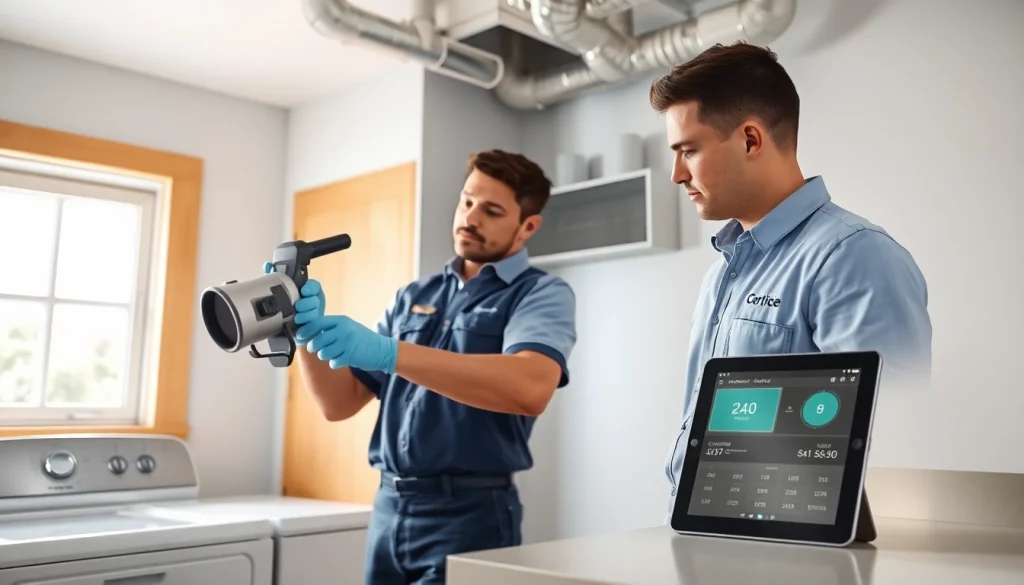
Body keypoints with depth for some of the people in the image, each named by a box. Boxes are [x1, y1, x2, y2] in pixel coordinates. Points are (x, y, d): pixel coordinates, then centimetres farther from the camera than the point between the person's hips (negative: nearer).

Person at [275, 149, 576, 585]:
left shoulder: (541, 294, -5)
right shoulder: (412, 298, 12)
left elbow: (530, 389, -26)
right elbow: (340, 402, 9)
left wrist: (388, 352, -30)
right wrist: (310, 333, -11)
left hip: (470, 513, -5)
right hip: (388, 509, 5)